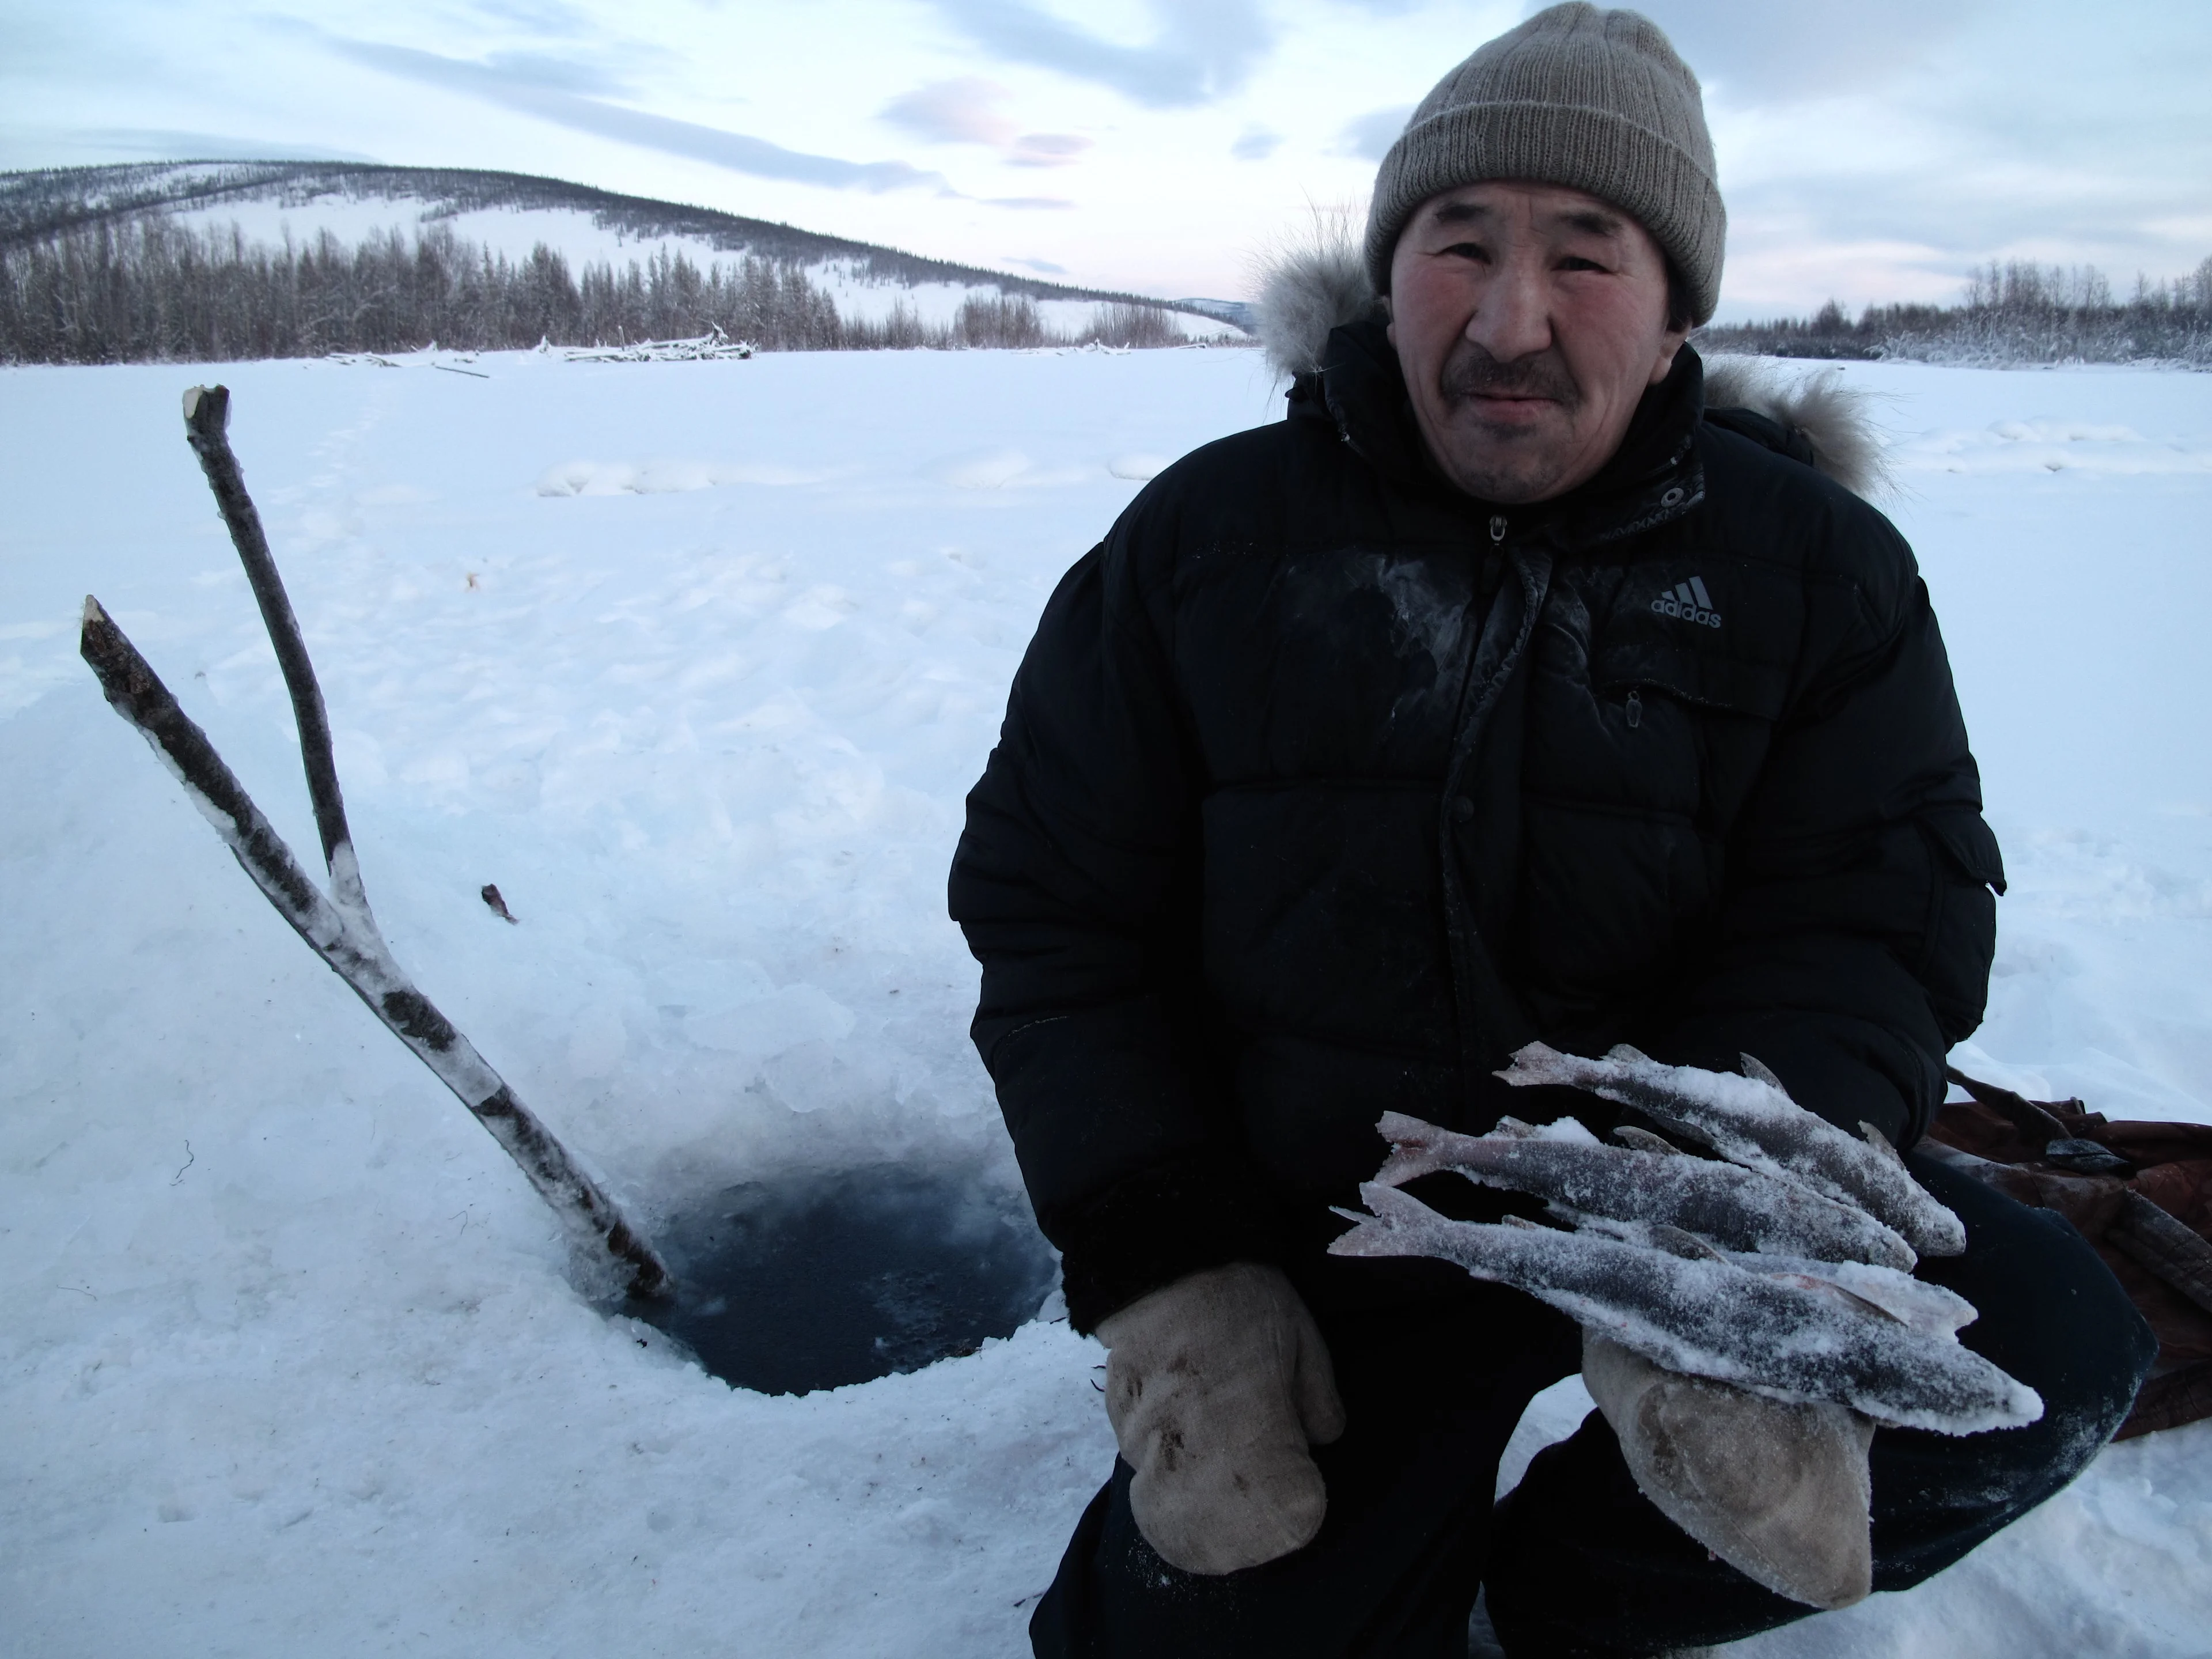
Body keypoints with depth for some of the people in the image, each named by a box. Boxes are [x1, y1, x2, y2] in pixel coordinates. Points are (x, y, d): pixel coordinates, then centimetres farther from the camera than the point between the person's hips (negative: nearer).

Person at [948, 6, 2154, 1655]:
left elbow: (1870, 921, -8)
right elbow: (1051, 912, -4)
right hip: (1330, 1257, 0)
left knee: (2045, 1345, -21)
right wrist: (1170, 1275, -15)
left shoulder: (1817, 564, -2)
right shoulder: (1205, 537, -4)